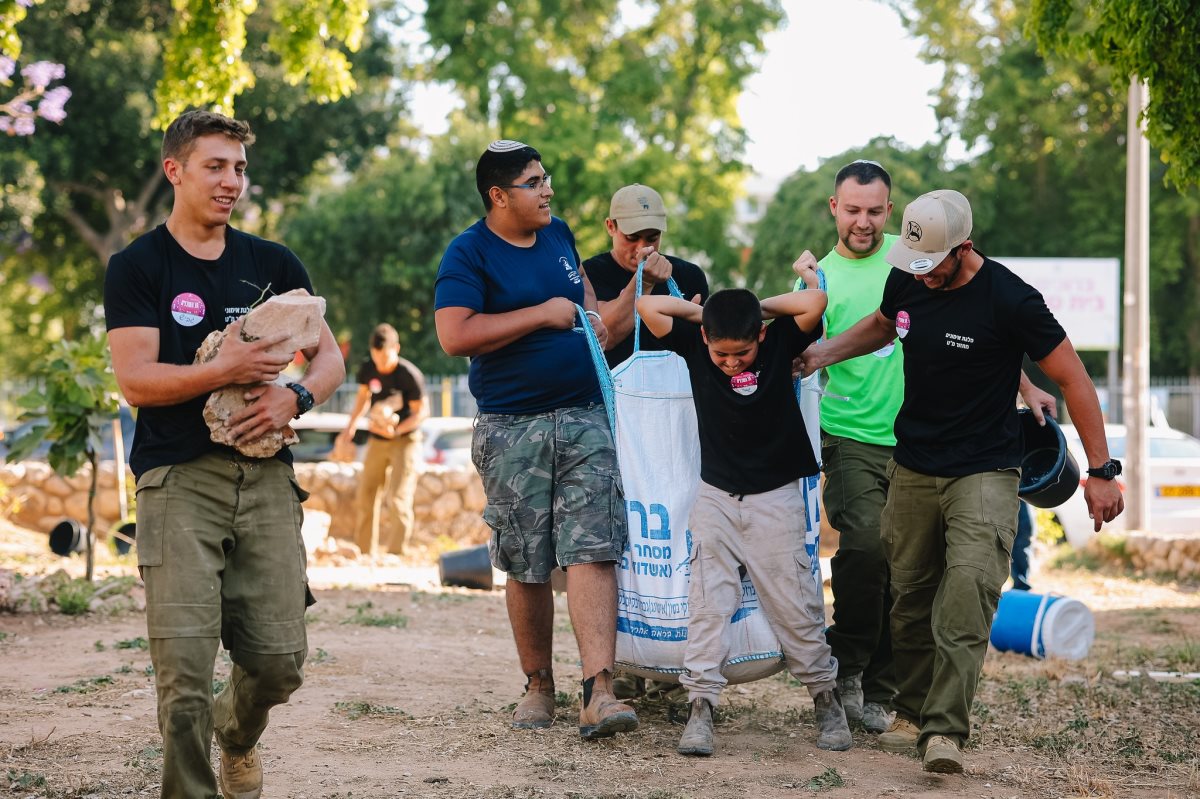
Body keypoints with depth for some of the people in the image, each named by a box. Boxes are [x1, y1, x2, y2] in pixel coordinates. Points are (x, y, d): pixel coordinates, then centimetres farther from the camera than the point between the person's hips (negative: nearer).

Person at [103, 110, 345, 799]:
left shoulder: (274, 265, 16)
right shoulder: (138, 267, 4)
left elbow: (331, 360, 15)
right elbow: (136, 381, -6)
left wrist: (293, 398, -7)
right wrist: (225, 371, -21)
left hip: (266, 477, 4)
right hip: (179, 481, -3)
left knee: (280, 659, 1)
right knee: (185, 665, -13)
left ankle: (237, 738, 34)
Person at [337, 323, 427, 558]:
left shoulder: (410, 375, -20)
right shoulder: (367, 368, -6)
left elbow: (421, 411, -13)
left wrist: (396, 430, -25)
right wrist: (351, 426, 6)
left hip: (405, 440, -6)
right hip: (377, 441, 6)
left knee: (397, 499, -15)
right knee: (365, 497, 5)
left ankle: (397, 554, -6)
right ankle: (365, 553, 15)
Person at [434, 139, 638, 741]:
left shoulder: (558, 235, 12)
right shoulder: (468, 254, -8)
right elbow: (454, 335, -21)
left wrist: (593, 317, 10)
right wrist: (543, 314, -17)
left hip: (584, 417, 4)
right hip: (513, 430, -3)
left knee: (592, 551, -11)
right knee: (527, 567, 5)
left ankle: (598, 692, -18)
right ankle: (538, 685, 22)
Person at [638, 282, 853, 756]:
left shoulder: (780, 344, -7)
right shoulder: (695, 347, -4)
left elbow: (814, 303, -22)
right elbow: (647, 307, -9)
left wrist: (760, 307, -9)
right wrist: (703, 310, -3)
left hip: (775, 499, -1)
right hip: (716, 499, 2)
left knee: (795, 606, 3)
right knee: (707, 605, -5)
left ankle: (826, 701, 16)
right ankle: (700, 708, -5)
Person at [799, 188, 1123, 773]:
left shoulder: (1009, 300, -17)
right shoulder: (906, 281, 0)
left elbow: (1072, 379, -10)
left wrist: (1101, 471, -11)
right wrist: (823, 353, 10)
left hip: (984, 473, -5)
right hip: (912, 469, 5)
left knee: (967, 593, -20)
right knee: (910, 596, 8)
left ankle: (945, 728, -22)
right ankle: (912, 712, 23)